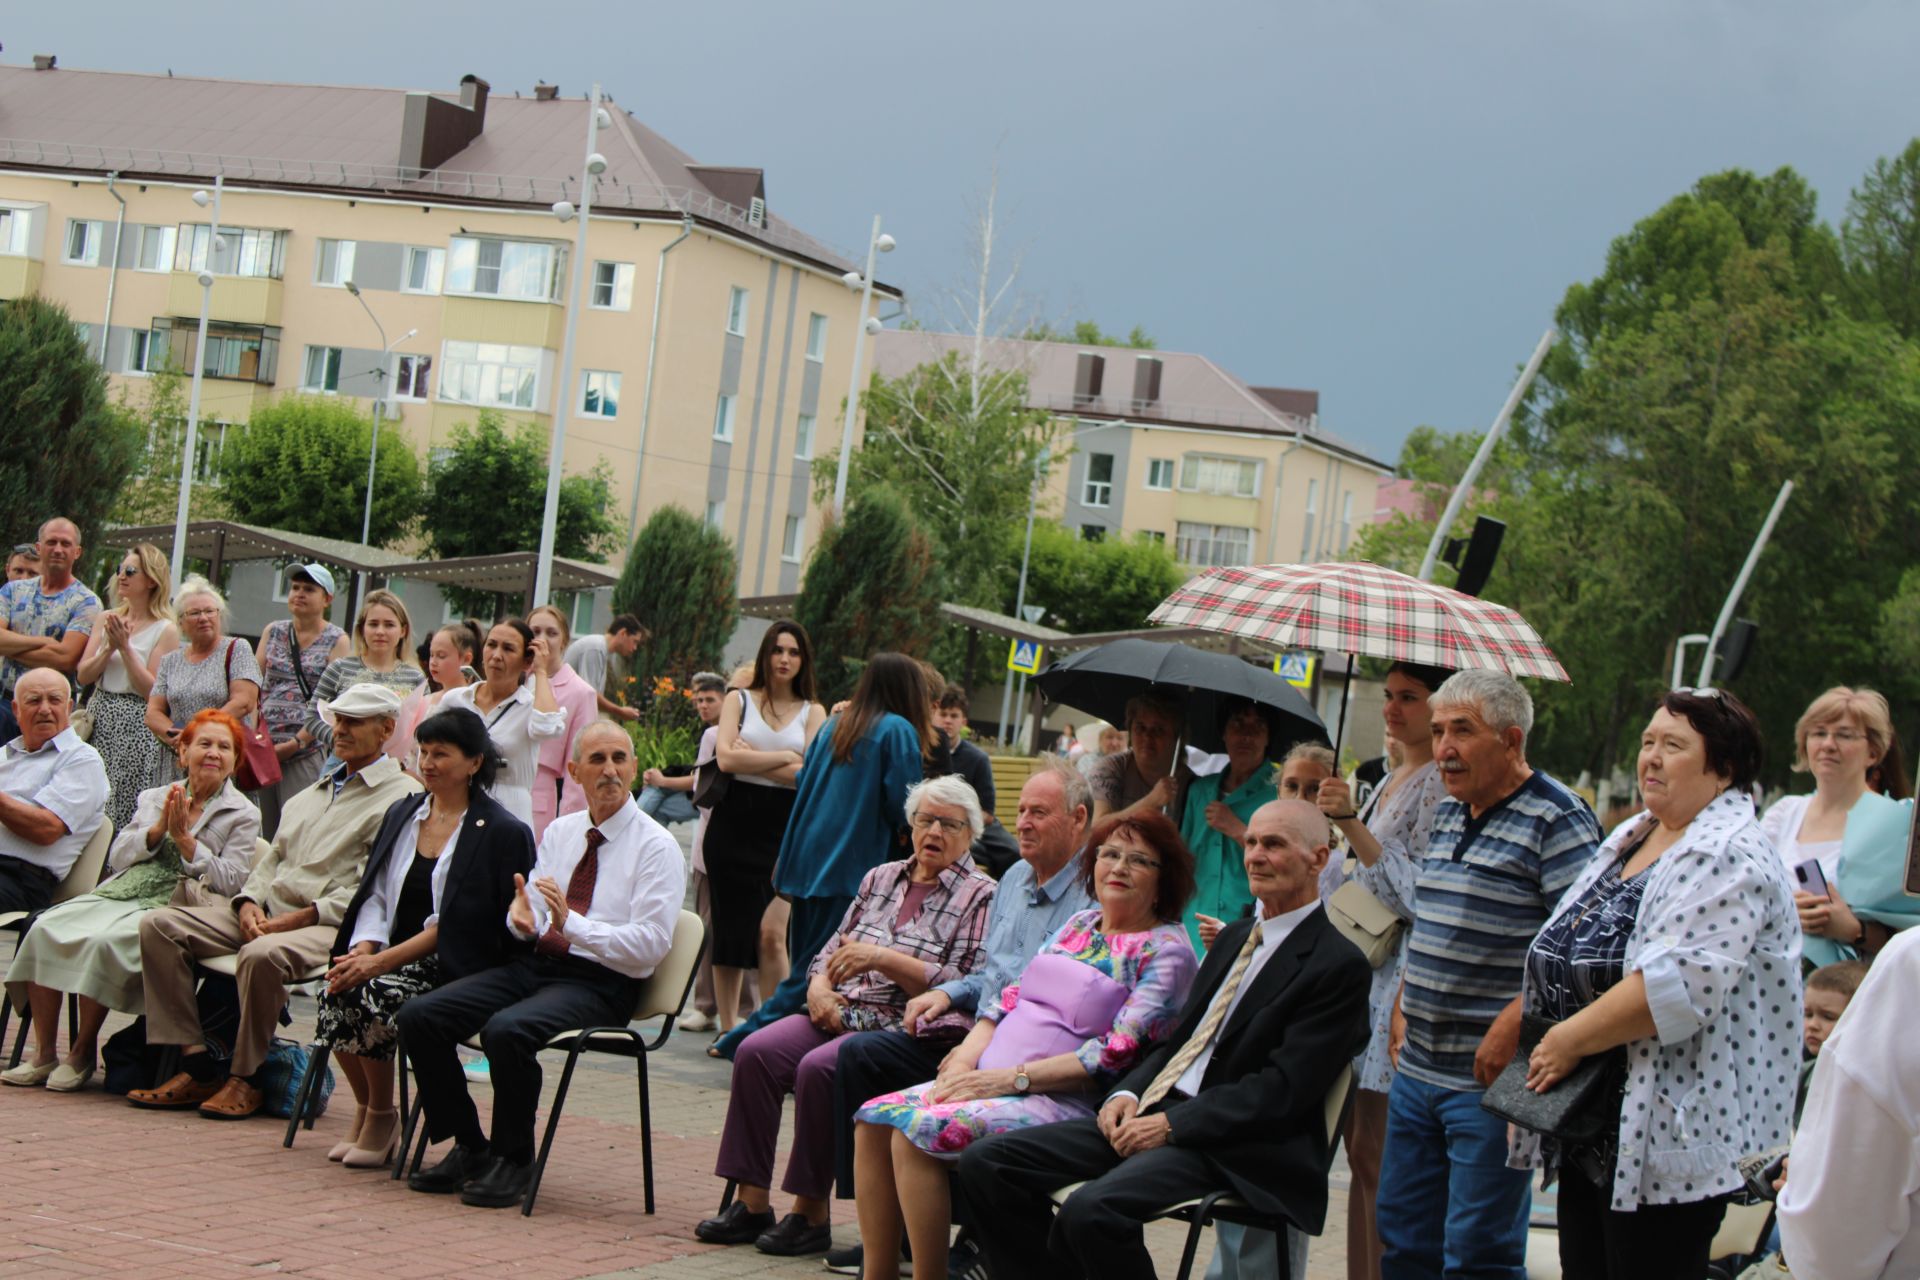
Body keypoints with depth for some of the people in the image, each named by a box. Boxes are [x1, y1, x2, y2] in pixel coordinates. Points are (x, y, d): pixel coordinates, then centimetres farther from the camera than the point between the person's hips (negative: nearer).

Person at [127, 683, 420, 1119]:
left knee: (262, 954, -40)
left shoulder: (402, 797, -1)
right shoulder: (313, 792, 27)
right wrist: (250, 902, 1)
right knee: (158, 926, -10)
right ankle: (196, 1067, -15)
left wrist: (305, 916, -17)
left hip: (331, 925, -8)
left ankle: (246, 1078, -19)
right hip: (267, 913, 8)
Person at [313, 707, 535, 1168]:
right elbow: (375, 894, 10)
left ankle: (382, 1118, -7)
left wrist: (380, 962, -19)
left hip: (453, 968, -5)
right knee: (337, 992, -24)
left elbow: (451, 925, -12)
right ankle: (363, 1109, -2)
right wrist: (363, 950, -10)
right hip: (392, 955, 5)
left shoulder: (499, 833, -6)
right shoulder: (402, 814, 15)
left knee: (372, 996, -29)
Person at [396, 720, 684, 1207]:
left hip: (598, 984, -7)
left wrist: (573, 925, -24)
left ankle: (513, 1161, -13)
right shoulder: (559, 832, 16)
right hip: (535, 964, 7)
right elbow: (530, 913, 14)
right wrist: (523, 919, -11)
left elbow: (651, 944, -13)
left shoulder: (656, 847, -4)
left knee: (507, 1030, -34)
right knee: (419, 1016, -11)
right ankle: (468, 1147, 4)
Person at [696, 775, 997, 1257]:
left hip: (903, 1027, -6)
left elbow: (964, 989, -11)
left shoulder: (980, 897, 1)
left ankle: (811, 1214, -19)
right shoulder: (881, 878, 19)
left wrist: (881, 957, -16)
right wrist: (819, 985, -2)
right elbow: (832, 948, 21)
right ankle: (752, 1202, -16)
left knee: (818, 1068, -31)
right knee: (756, 1052, -20)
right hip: (840, 1013, 6)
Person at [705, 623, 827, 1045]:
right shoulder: (739, 701, 9)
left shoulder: (812, 712, 9)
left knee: (771, 933, -14)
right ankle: (727, 1030, 13)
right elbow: (726, 758, -7)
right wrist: (784, 758, -5)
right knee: (728, 930, 5)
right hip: (734, 824, 1)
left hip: (784, 829, -1)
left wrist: (751, 759, -8)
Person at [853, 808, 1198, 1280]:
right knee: (875, 1119, -10)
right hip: (992, 1078, 8)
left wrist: (1014, 1078, -18)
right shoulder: (1080, 924, 18)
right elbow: (1011, 995, 15)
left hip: (1069, 1100, -8)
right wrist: (967, 1057, -4)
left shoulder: (1166, 950, -5)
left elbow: (1118, 1052, -14)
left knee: (918, 1132, -26)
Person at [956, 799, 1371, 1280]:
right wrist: (1128, 1093, 1)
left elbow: (1285, 1090, -15)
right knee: (985, 1163, -6)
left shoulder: (1339, 965, -7)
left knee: (1093, 1209, -33)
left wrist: (1171, 1125, -18)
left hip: (1236, 1147, -8)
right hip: (1157, 1112, 8)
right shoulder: (1236, 937, 20)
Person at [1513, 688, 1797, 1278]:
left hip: (1669, 1136, -9)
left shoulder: (1729, 858, -14)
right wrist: (1547, 1051, 9)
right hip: (1593, 1134, 9)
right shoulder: (1629, 838, 16)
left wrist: (1569, 1040, -19)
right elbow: (1563, 957, 23)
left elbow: (1677, 984, -26)